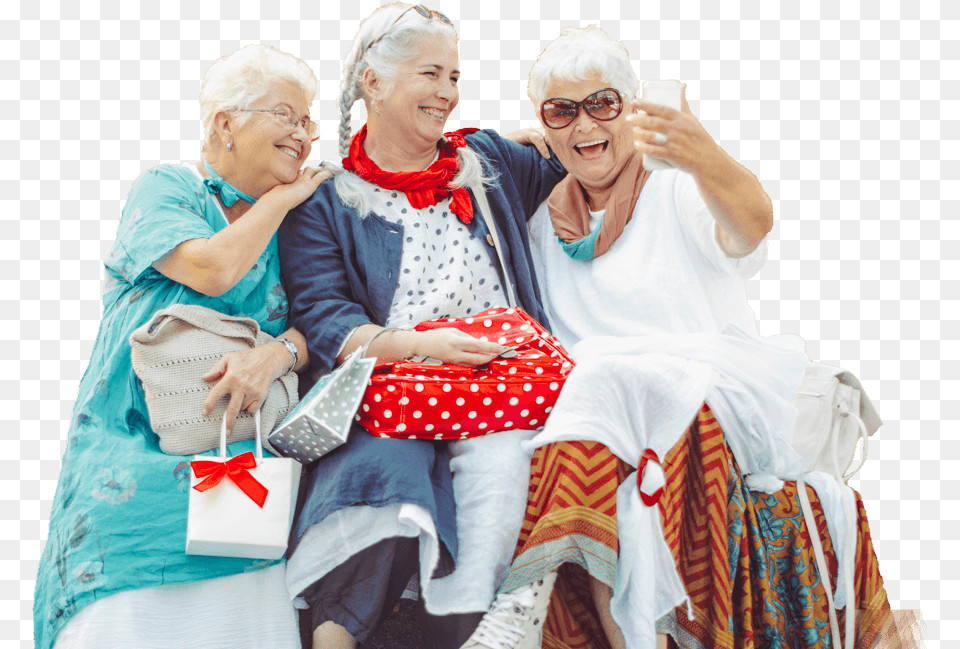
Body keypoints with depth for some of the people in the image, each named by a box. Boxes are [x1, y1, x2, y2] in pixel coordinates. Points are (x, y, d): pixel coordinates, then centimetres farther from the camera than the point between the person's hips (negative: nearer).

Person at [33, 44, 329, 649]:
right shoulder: (166, 188, 5)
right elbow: (212, 269, -15)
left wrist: (275, 355, -19)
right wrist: (278, 198, 0)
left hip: (245, 451, 3)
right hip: (140, 441, -3)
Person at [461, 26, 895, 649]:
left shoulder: (678, 194, 3)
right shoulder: (545, 226, 17)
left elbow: (752, 224, -20)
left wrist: (707, 159, -45)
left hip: (718, 404, -3)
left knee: (610, 377, -34)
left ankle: (530, 593, -39)